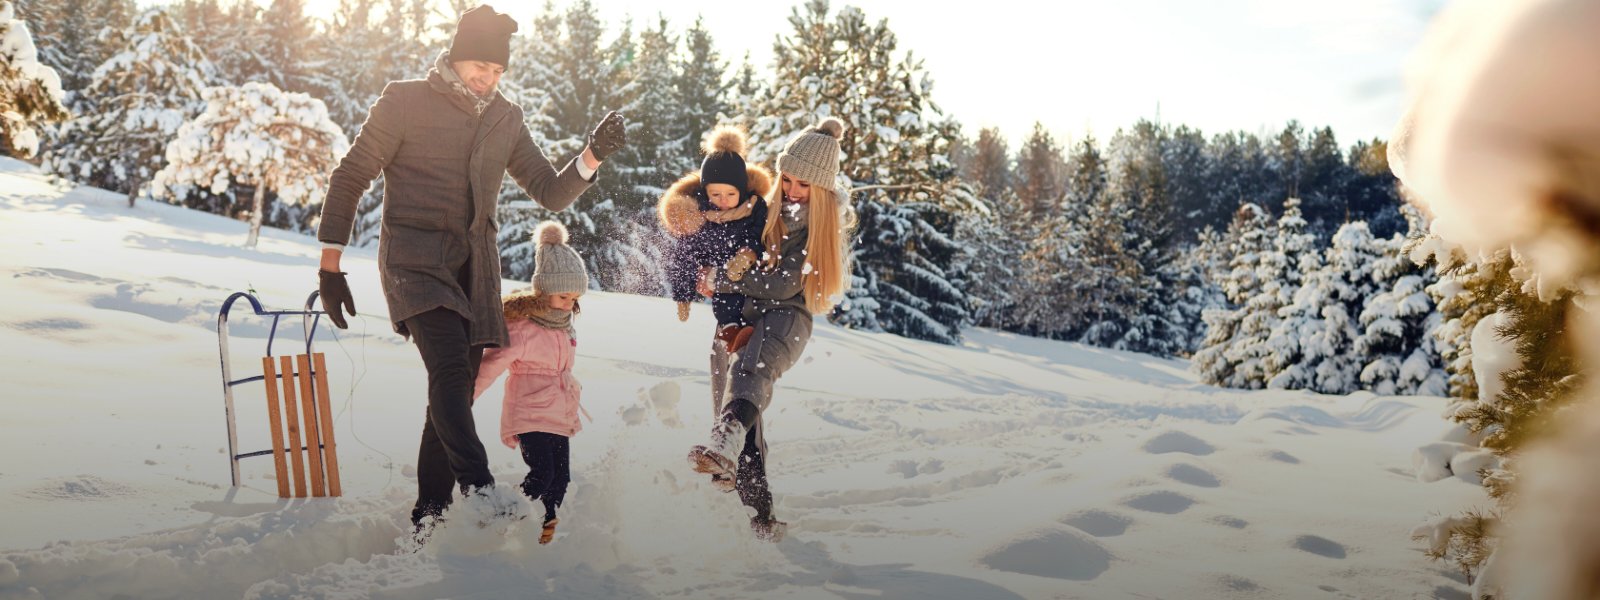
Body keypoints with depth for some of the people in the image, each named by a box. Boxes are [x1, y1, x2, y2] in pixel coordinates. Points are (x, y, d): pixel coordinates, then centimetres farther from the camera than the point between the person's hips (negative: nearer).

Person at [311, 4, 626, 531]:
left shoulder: (506, 119, 14)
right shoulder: (406, 102, 0)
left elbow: (550, 194, 13)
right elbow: (350, 178, 2)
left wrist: (592, 157, -6)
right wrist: (331, 265, -2)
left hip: (474, 270, 5)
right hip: (416, 260, -5)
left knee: (456, 391, 5)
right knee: (450, 366, -27)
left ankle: (429, 517, 14)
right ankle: (478, 486, -38)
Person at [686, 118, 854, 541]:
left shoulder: (828, 225, -6)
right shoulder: (771, 201, 8)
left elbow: (782, 284, -12)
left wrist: (723, 281, -8)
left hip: (788, 315, -6)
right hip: (748, 314, 6)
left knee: (751, 371, -38)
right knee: (751, 406, 0)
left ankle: (726, 443, -68)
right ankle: (759, 512, 5)